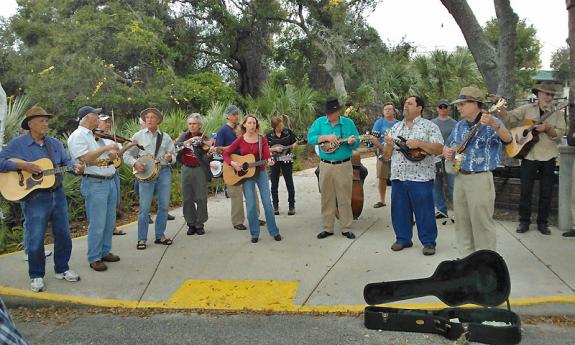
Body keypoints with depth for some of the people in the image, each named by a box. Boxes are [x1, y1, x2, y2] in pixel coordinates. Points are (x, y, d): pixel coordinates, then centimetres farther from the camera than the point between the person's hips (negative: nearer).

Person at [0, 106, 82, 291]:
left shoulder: (54, 143, 9)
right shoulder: (17, 144, -6)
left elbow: (66, 161, 8)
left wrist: (76, 167, -14)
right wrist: (22, 166, -21)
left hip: (57, 194, 5)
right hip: (34, 197, -5)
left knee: (63, 234, 11)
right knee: (35, 239, 2)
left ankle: (62, 269, 28)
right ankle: (36, 276, 20)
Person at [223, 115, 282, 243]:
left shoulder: (262, 139, 0)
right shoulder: (239, 140, 0)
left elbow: (267, 154, -8)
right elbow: (226, 154, 2)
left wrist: (269, 160, -30)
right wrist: (233, 163, -15)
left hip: (261, 173, 0)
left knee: (267, 203, 1)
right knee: (251, 205, 0)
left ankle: (274, 232, 12)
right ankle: (254, 234, 12)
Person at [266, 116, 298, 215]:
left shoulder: (288, 132, -3)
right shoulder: (269, 135, -5)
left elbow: (295, 142, 10)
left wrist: (294, 145, -12)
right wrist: (274, 149, -18)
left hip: (286, 161, 0)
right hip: (274, 162, 0)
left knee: (290, 184, 2)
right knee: (274, 185, 7)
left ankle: (291, 206, 11)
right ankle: (275, 207, 18)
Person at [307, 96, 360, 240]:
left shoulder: (348, 123, 1)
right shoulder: (319, 122, 3)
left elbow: (357, 143, 0)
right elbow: (310, 138, -7)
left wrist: (352, 142, -22)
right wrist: (326, 137, -17)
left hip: (344, 166, -1)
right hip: (325, 165, 2)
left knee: (344, 198, 3)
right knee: (327, 198, 8)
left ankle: (346, 228, 13)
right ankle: (327, 228, 18)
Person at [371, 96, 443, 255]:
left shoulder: (429, 126, 1)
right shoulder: (395, 127, 15)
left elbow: (439, 149, -9)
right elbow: (387, 154, 14)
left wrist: (419, 144, -19)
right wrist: (388, 145, -8)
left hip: (421, 177, -5)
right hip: (398, 176, 5)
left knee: (424, 211, 1)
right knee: (399, 210, 11)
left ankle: (429, 242, 13)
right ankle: (403, 239, 25)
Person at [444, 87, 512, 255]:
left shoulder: (491, 122, -9)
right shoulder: (459, 126, 13)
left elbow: (507, 138, -27)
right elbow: (446, 146, 24)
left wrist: (494, 125, -46)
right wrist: (447, 152, 0)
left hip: (480, 179, -7)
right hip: (459, 177, 8)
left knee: (482, 224, -4)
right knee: (462, 223, 14)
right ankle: (467, 258, 27)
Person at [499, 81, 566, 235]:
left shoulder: (557, 114, 6)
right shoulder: (527, 109, 4)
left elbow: (560, 134, -3)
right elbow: (509, 118, -5)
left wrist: (548, 128, -21)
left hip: (548, 157, 1)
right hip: (529, 155, -1)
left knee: (546, 193, 7)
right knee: (525, 191, 4)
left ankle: (542, 222, 19)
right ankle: (524, 221, 15)